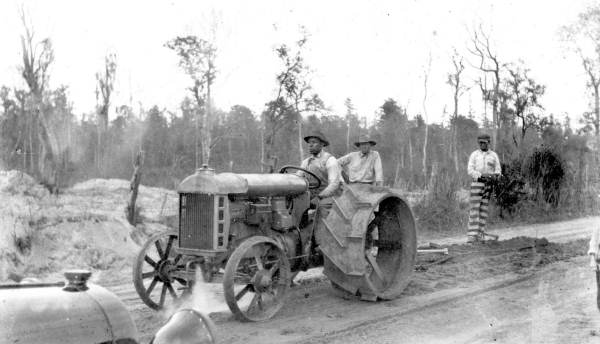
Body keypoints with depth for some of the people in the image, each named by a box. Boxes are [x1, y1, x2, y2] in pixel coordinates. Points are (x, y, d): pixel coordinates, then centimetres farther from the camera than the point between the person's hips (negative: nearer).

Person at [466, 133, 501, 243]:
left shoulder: (494, 155, 8)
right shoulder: (474, 155, 2)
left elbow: (498, 170, 6)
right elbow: (470, 170, -5)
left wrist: (494, 175, -18)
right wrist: (482, 175, -21)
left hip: (488, 184, 3)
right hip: (477, 183, -3)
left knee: (483, 209, 3)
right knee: (474, 209, -10)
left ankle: (480, 234, 6)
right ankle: (472, 235, -14)